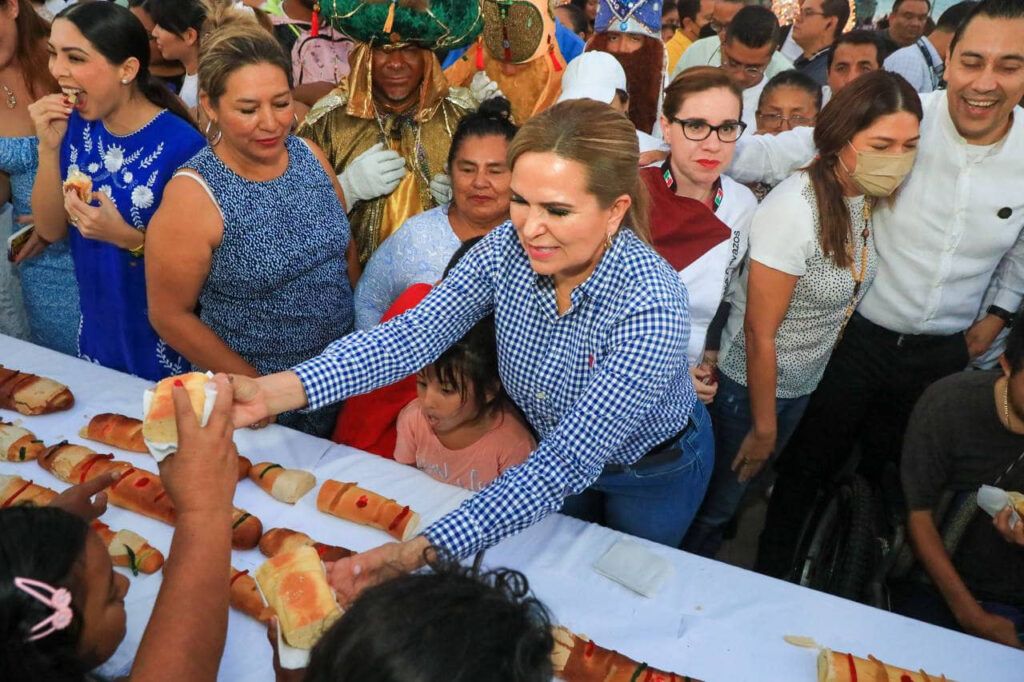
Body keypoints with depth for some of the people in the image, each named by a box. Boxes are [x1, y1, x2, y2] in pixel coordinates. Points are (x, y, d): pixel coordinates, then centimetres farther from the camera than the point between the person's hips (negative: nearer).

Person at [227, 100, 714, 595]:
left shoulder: (651, 306, -40)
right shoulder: (507, 248, -25)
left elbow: (569, 462, -43)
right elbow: (415, 333, -30)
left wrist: (427, 551, -52)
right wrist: (273, 391, -44)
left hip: (655, 471, -3)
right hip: (554, 449, 4)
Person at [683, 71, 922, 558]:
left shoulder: (867, 198, -5)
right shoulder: (795, 208, -29)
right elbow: (759, 333, -23)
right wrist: (763, 427, -12)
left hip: (803, 388, 7)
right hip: (749, 386, -7)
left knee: (739, 491, 26)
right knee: (716, 505, 14)